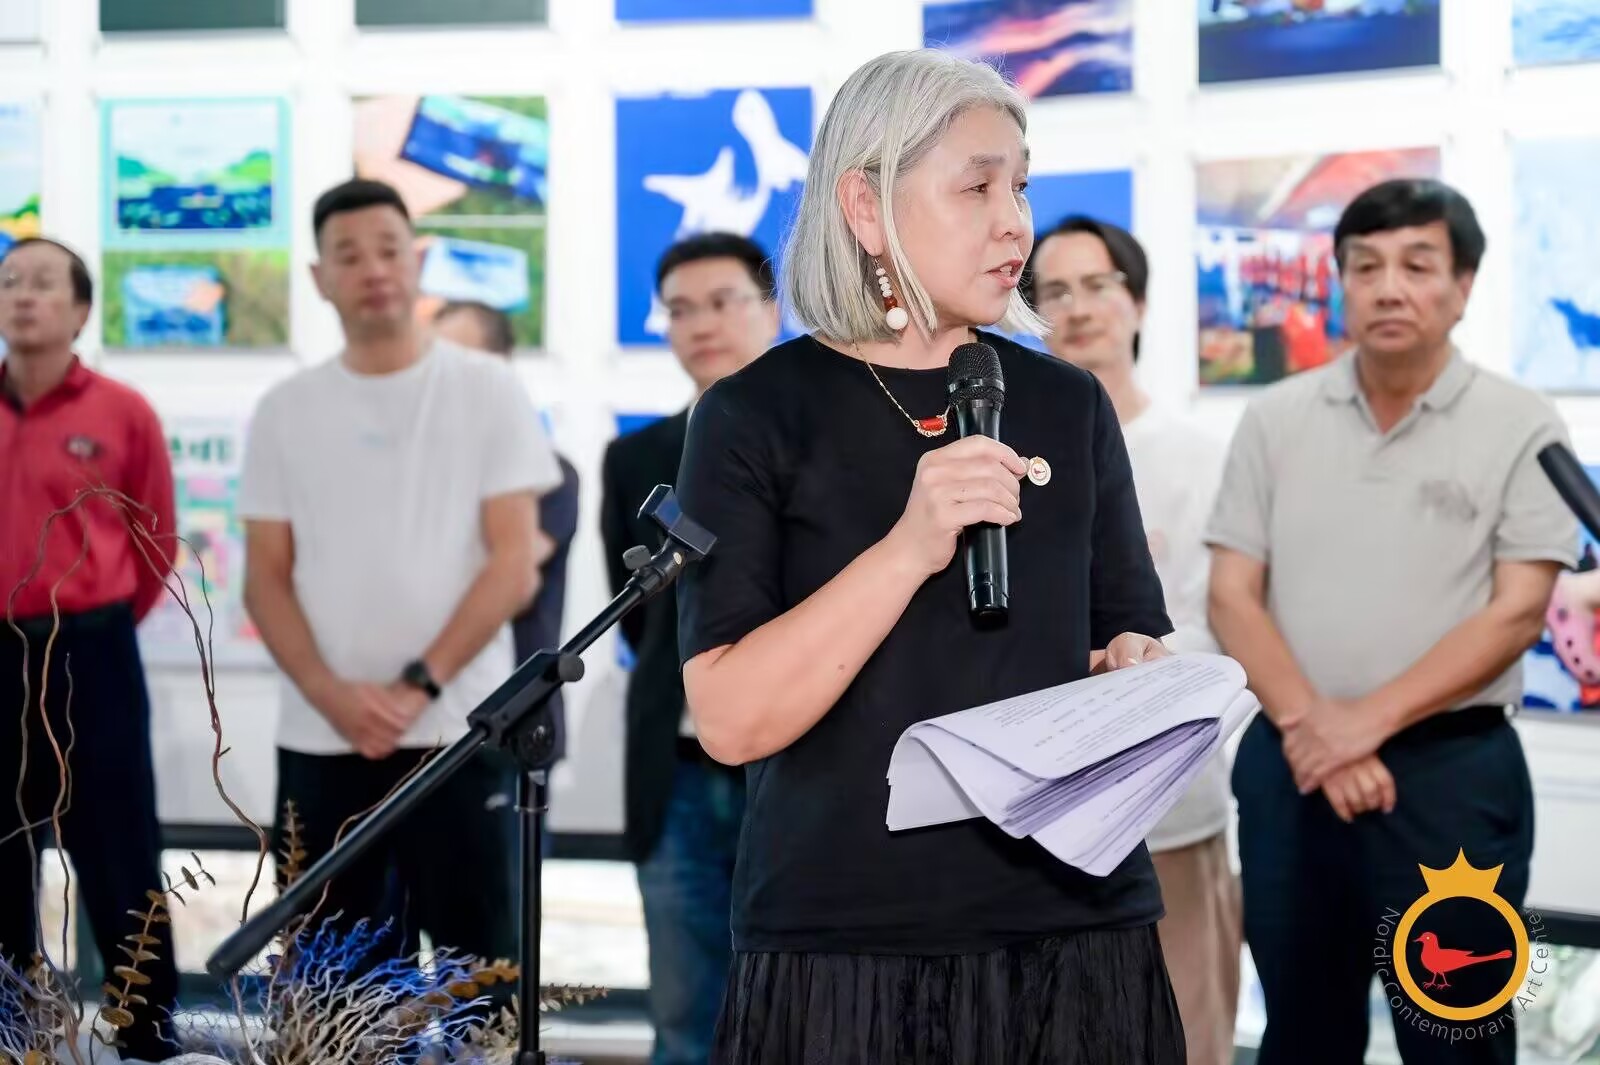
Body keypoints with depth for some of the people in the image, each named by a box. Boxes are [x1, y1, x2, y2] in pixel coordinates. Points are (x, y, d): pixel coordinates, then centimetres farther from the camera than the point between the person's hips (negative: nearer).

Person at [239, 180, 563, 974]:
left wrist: (417, 686, -13)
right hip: (320, 739, 3)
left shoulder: (488, 391, 1)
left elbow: (514, 567, -4)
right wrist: (332, 695, -10)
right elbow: (266, 580, 6)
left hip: (459, 731, -2)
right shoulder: (284, 413, 8)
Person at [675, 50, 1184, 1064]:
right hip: (844, 950, -3)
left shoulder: (1068, 405, 9)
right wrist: (908, 547, -22)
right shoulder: (756, 416, -4)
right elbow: (731, 719, -12)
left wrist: (1135, 675, -6)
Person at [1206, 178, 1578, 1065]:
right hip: (1291, 766, 3)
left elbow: (1517, 611, -9)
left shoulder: (1520, 425, -4)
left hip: (1453, 770, -3)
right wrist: (1307, 723, -13)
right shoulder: (1275, 420, 5)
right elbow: (1232, 596, 3)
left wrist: (1370, 720, -16)